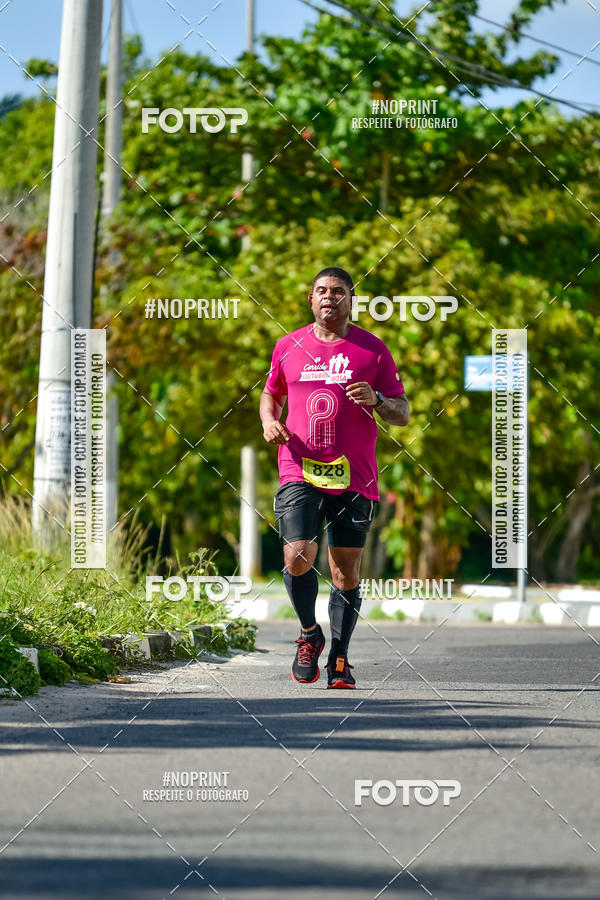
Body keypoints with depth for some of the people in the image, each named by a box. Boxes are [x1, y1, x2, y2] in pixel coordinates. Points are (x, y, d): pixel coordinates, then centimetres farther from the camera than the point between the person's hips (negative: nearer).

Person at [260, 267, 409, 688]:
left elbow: (402, 413, 7)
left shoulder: (372, 349, 5)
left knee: (347, 573, 1)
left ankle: (339, 661, 13)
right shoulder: (289, 346, 9)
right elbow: (271, 393, 23)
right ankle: (310, 633, 9)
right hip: (300, 472, 0)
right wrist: (269, 421, 2)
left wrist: (375, 400, -14)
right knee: (298, 557, -17)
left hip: (354, 476, 0)